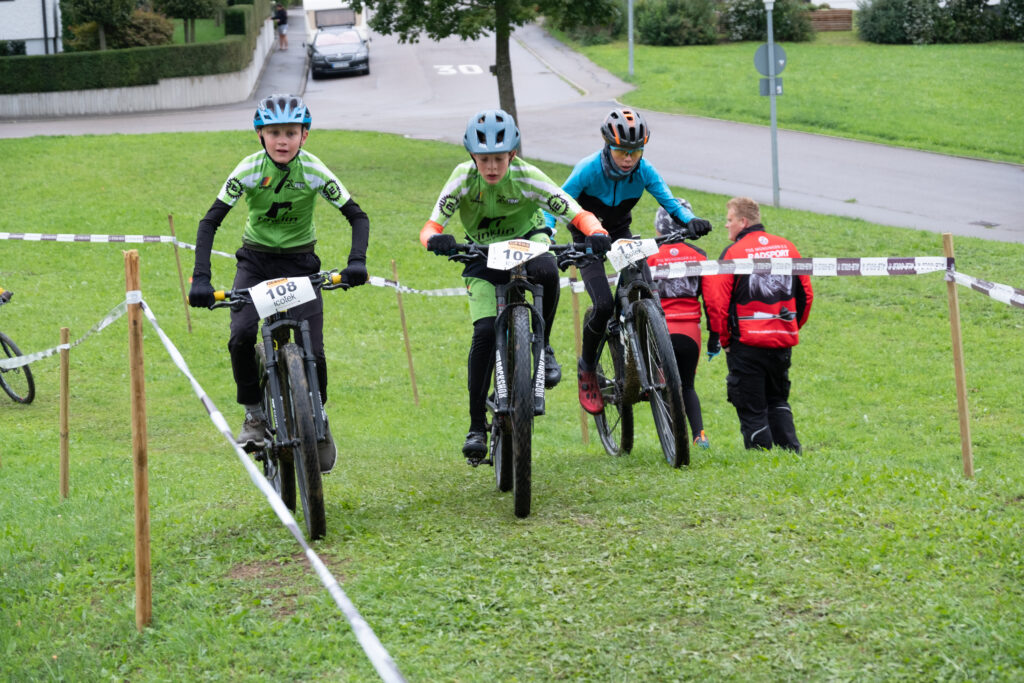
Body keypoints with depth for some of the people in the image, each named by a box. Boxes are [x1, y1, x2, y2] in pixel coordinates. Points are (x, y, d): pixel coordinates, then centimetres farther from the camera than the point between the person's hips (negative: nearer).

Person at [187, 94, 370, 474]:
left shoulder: (314, 172, -17)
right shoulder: (249, 170, -17)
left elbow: (357, 216, -13)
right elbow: (210, 221, -18)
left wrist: (357, 261, -31)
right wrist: (200, 278, -29)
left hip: (301, 263, 0)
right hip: (256, 260, 0)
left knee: (312, 352, -12)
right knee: (241, 338, -25)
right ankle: (254, 414, -3)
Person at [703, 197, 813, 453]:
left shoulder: (733, 252, -10)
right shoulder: (787, 247, 6)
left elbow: (717, 300, -13)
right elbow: (806, 294, 10)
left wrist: (723, 339, -2)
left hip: (747, 344, -5)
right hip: (783, 342, 5)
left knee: (751, 408, 3)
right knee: (778, 401, 21)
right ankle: (791, 451, 11)